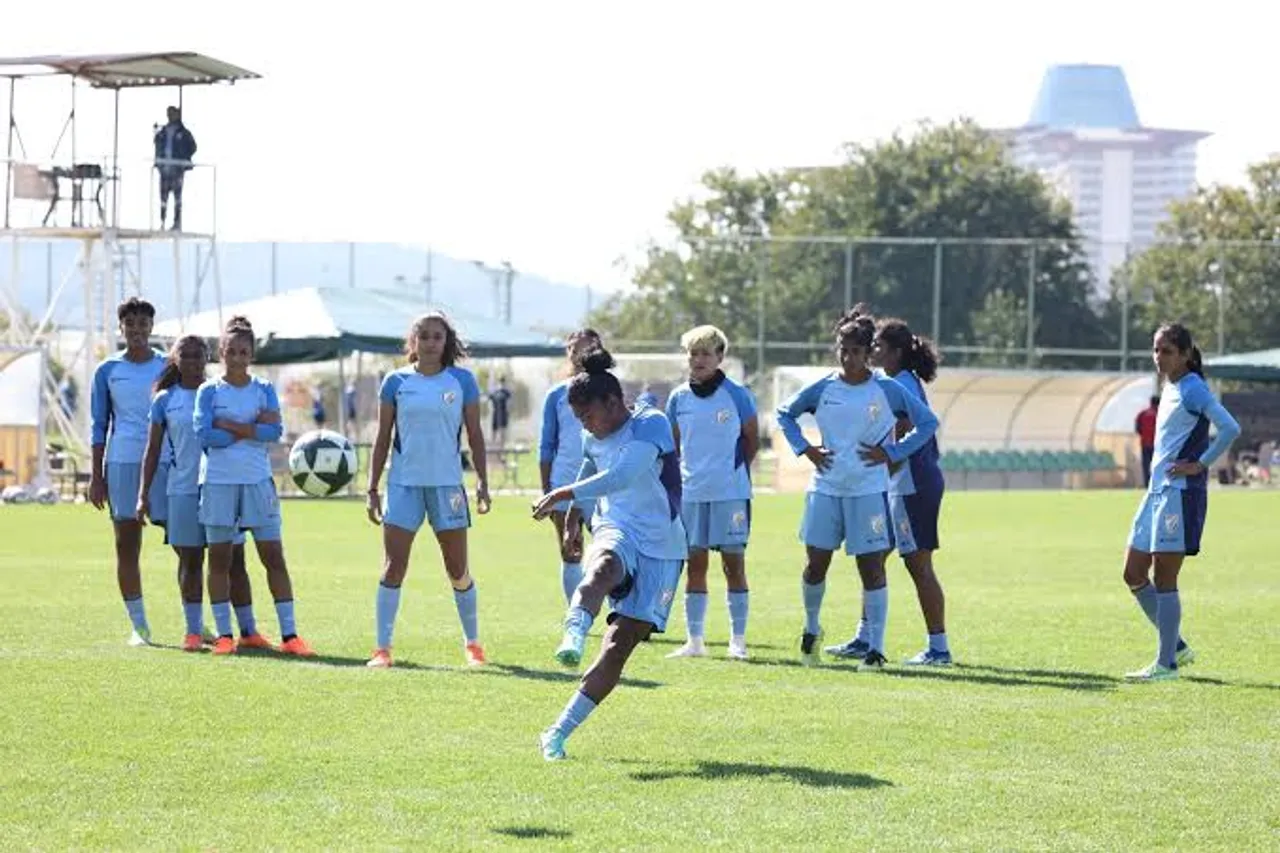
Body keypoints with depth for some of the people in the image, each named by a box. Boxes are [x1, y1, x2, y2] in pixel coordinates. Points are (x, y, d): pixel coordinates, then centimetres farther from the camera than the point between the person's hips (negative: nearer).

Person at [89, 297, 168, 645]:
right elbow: (99, 425, 8)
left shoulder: (169, 367, 7)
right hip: (121, 462, 0)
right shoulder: (107, 371, 6)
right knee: (127, 545, 1)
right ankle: (139, 626, 6)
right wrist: (96, 476, 2)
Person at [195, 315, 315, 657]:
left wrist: (229, 425, -12)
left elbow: (275, 431, -7)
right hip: (218, 482, -1)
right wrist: (251, 430, -10)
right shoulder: (209, 391, 1)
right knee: (219, 559, 3)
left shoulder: (264, 389, 6)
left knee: (274, 556, -3)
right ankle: (223, 634, 11)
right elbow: (204, 435, -11)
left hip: (257, 481, 1)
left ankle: (289, 634, -2)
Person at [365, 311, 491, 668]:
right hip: (404, 483, 0)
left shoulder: (462, 380, 2)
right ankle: (382, 648, -2)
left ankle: (472, 643, 21)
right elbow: (382, 439, 6)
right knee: (393, 567, -5)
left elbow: (475, 435, 6)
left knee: (458, 570, 5)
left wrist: (482, 482, 0)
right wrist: (372, 489, 3)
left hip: (447, 484, 0)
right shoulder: (396, 382, 3)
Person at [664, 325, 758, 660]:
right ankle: (694, 640, 11)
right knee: (695, 564, 6)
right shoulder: (679, 398, 6)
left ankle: (738, 641, 4)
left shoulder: (737, 395, -4)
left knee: (734, 562, -1)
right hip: (690, 491, 3)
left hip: (731, 492, -3)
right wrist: (678, 478, 9)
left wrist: (734, 470, 7)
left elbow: (752, 440, 6)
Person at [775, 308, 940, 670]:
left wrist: (891, 454, -6)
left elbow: (928, 422, 1)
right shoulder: (822, 389, 3)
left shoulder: (887, 390, -4)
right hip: (825, 488, 2)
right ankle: (811, 629, 31)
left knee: (871, 568, -4)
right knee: (815, 563, 6)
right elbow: (784, 413, 17)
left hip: (869, 490, -2)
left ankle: (876, 649, 0)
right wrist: (805, 449, 3)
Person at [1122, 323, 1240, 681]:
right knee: (1134, 574, 10)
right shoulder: (1170, 388, 15)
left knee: (1163, 578, -6)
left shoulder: (1193, 390, -12)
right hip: (1157, 491, 10)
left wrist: (1200, 464, -17)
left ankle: (1166, 664, 1)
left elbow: (1230, 429, -23)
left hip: (1181, 492, -10)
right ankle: (1176, 646, 20)